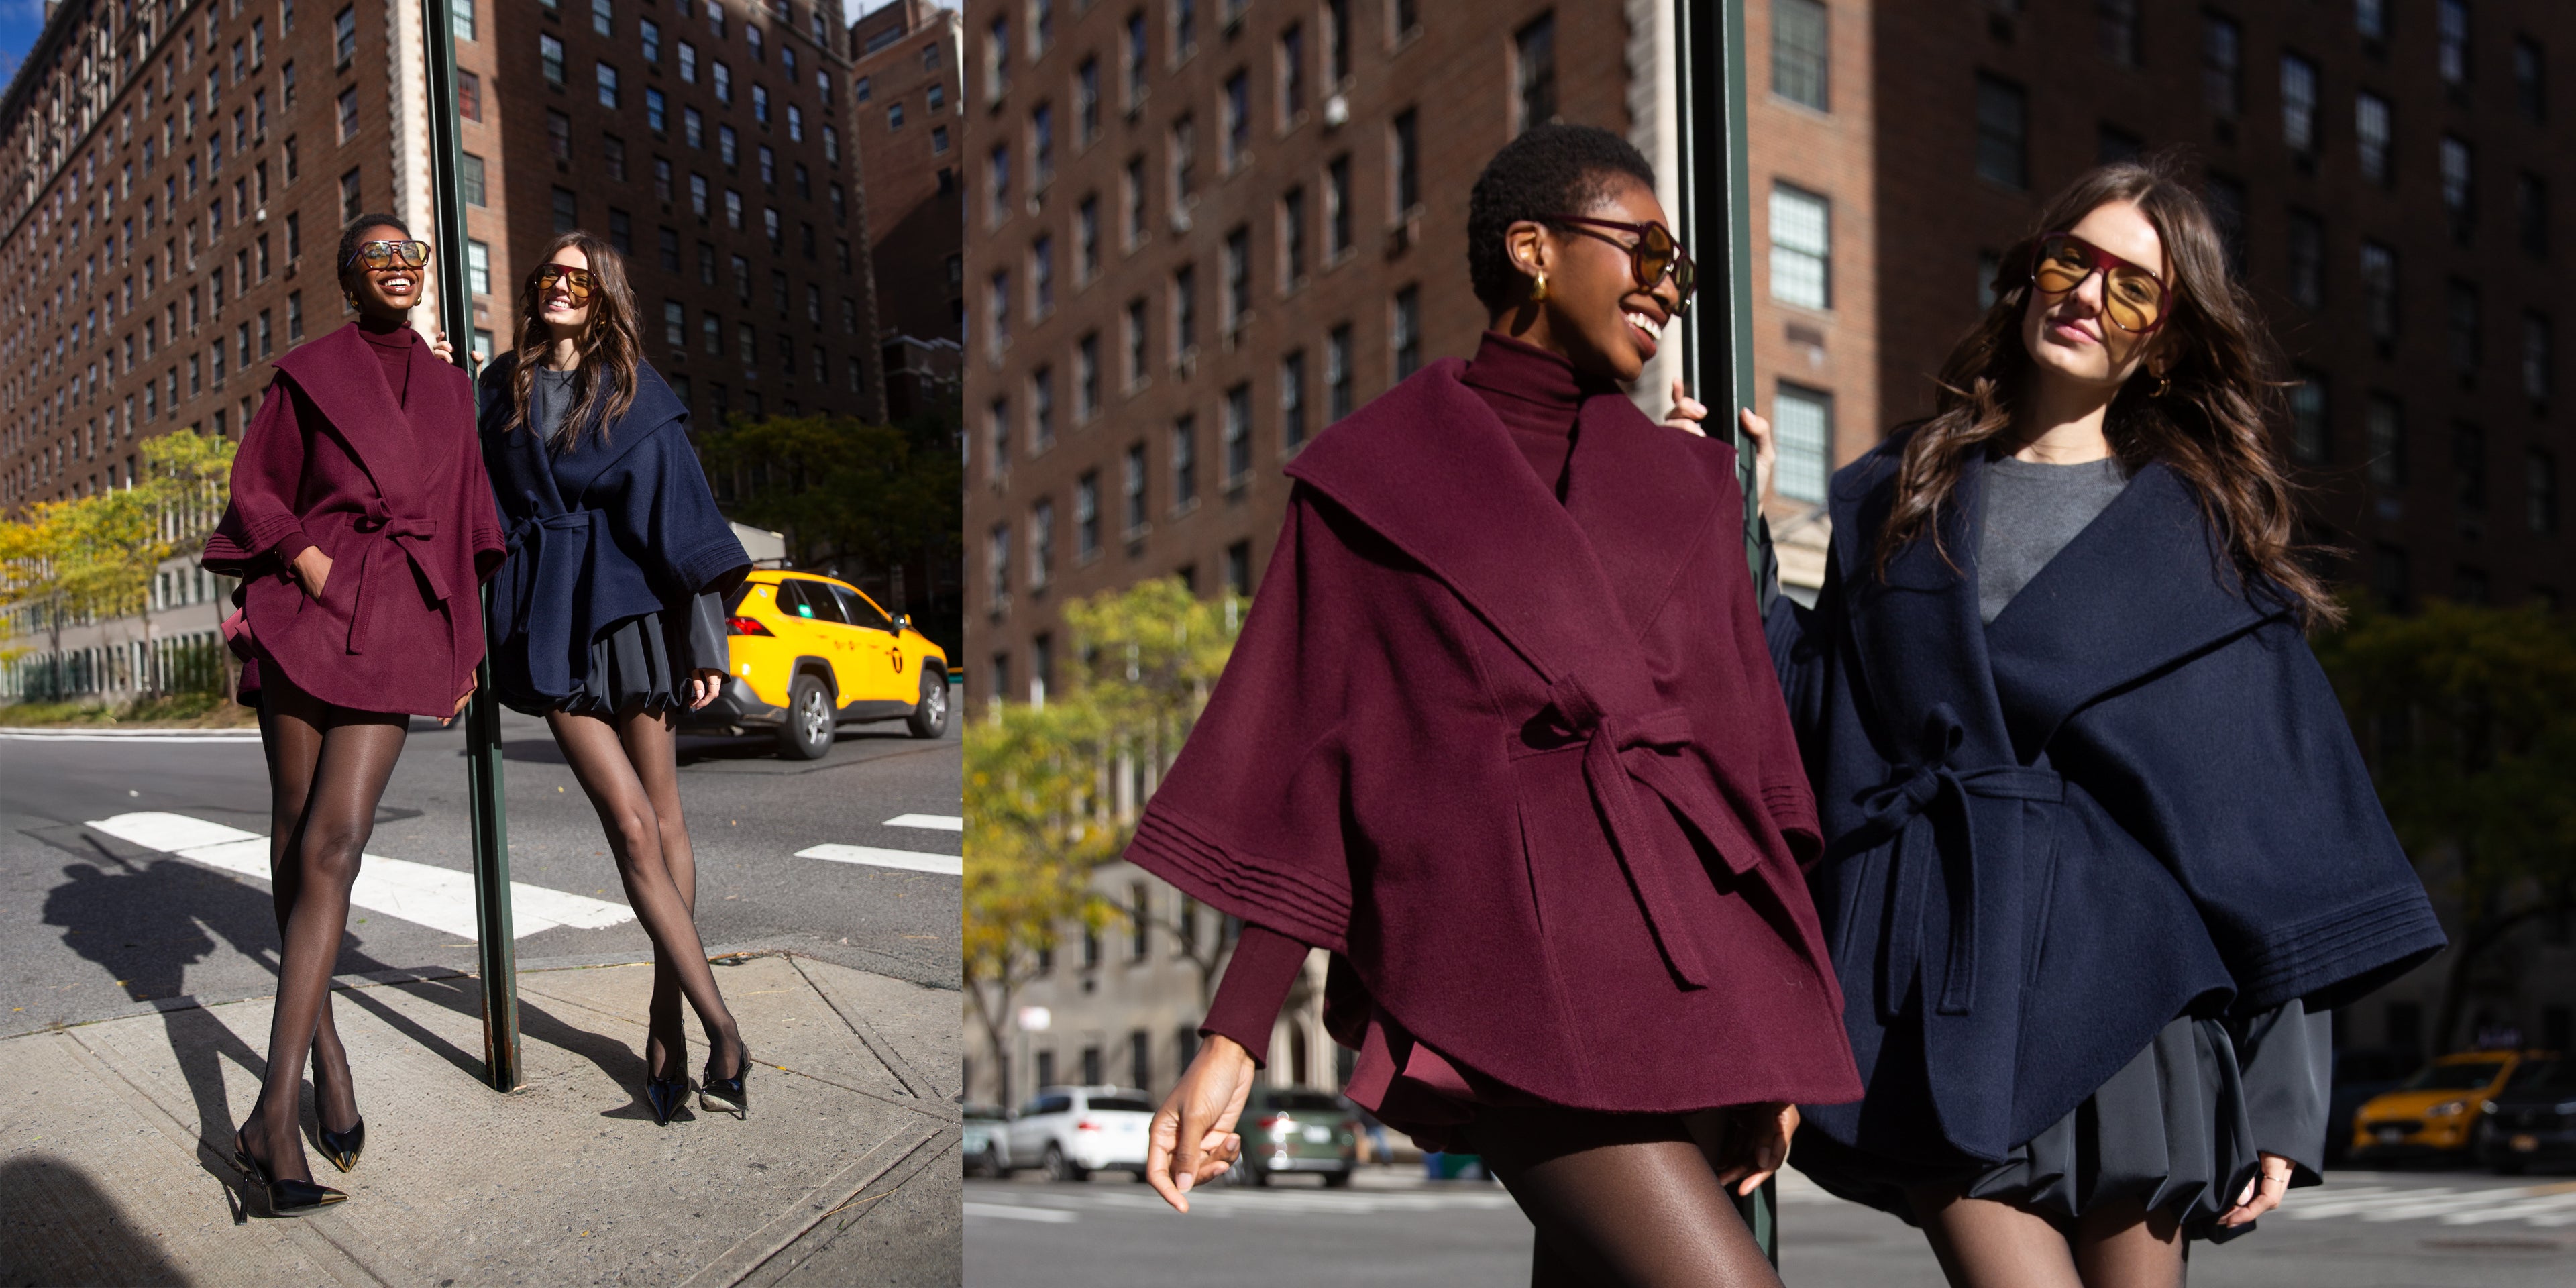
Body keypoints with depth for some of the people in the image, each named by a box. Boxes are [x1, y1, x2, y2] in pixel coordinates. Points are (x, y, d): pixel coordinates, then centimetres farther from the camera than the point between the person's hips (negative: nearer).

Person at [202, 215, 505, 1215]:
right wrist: (310, 562, -8)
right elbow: (255, 490, 9)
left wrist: (467, 640, 17)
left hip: (400, 622, 0)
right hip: (305, 609, 0)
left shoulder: (449, 388, 17)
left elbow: (463, 516, 20)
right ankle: (321, 1038, 22)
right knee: (295, 836, 3)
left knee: (335, 844, -14)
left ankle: (274, 1115, -18)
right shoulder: (308, 373, 9)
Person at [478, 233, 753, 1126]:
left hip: (631, 608, 0)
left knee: (661, 817, 2)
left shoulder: (638, 395, 6)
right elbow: (484, 504, 15)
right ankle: (720, 1030, -12)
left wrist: (705, 639, -4)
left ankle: (668, 1028, 11)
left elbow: (679, 513, 2)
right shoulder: (504, 387, 11)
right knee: (632, 824, -10)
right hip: (551, 622, 0)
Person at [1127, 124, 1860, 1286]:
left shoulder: (1686, 483, 17)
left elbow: (1741, 754, 17)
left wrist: (1773, 1039, 12)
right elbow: (1311, 766, 4)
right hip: (1507, 961, -5)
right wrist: (1233, 1039, -1)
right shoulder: (1374, 479, 6)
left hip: (1681, 960, 5)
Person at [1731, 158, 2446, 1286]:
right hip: (1940, 986, 0)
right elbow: (1822, 723, 12)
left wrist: (2282, 1093, -2)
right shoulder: (1898, 496, 14)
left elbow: (2275, 814, 4)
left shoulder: (2202, 531, 10)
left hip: (2125, 973, 0)